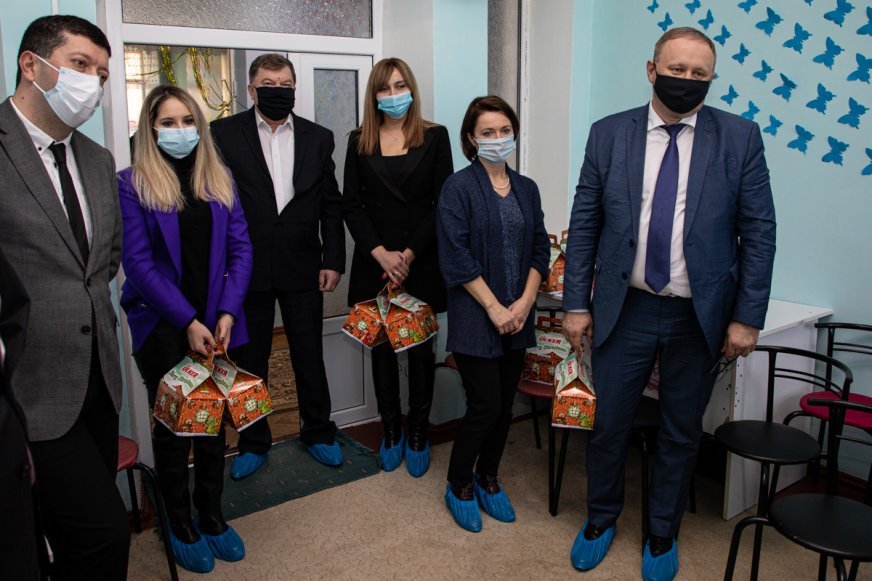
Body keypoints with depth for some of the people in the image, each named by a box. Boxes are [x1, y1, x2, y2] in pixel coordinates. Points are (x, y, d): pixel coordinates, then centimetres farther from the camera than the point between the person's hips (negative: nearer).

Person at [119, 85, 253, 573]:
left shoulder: (220, 179, 7)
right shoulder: (132, 184, -4)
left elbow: (241, 248, 2)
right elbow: (138, 262, -10)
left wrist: (227, 313, -10)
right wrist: (187, 321, -15)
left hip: (216, 322, 3)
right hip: (162, 326, -3)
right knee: (173, 425, 7)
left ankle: (212, 515, 28)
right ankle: (180, 524, 24)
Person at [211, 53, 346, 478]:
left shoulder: (317, 138, 5)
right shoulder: (224, 133, -1)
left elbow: (331, 204, 6)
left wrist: (333, 260, 0)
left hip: (302, 267, 1)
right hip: (246, 267, -1)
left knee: (309, 355, 11)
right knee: (250, 359, 11)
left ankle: (318, 432, 30)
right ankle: (253, 442, 29)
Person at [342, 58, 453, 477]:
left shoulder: (434, 137, 3)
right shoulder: (360, 141, 7)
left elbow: (443, 203, -3)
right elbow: (351, 206, 2)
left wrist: (410, 254, -11)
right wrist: (381, 253, -11)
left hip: (422, 264, -1)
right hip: (374, 263, 2)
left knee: (421, 351, 5)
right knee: (382, 350, 8)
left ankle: (418, 434, 21)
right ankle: (391, 432, 24)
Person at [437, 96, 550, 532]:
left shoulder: (526, 189, 11)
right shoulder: (458, 188, -7)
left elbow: (539, 250, 9)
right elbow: (456, 258, -13)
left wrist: (524, 302, -4)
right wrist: (494, 307, -15)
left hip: (517, 316, 6)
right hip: (475, 317, -5)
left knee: (505, 403, 12)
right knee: (485, 405, -4)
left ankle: (488, 479, 32)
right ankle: (459, 486, 19)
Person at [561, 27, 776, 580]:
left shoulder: (740, 137, -3)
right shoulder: (609, 134, -1)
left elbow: (759, 232, -3)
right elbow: (584, 224, 1)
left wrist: (747, 317, -6)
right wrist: (576, 303, -1)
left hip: (701, 316, 0)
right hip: (624, 309, 1)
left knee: (682, 431, 14)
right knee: (609, 424, 11)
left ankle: (663, 535, 37)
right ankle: (601, 519, 37)